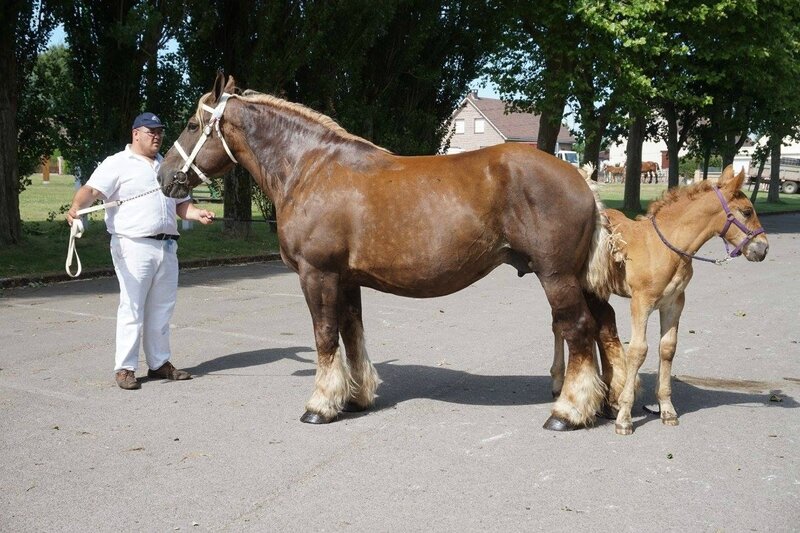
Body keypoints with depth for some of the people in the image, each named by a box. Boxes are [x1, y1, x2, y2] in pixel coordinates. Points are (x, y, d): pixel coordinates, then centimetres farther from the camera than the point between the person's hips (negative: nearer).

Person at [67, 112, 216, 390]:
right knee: (132, 307, -4)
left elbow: (181, 203, 23)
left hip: (167, 246, 6)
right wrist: (76, 206, -34)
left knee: (162, 307, 10)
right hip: (134, 246, -6)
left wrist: (199, 214, 2)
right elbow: (92, 190, -13)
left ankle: (159, 363, 20)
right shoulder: (117, 164, 0)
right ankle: (125, 367, 4)